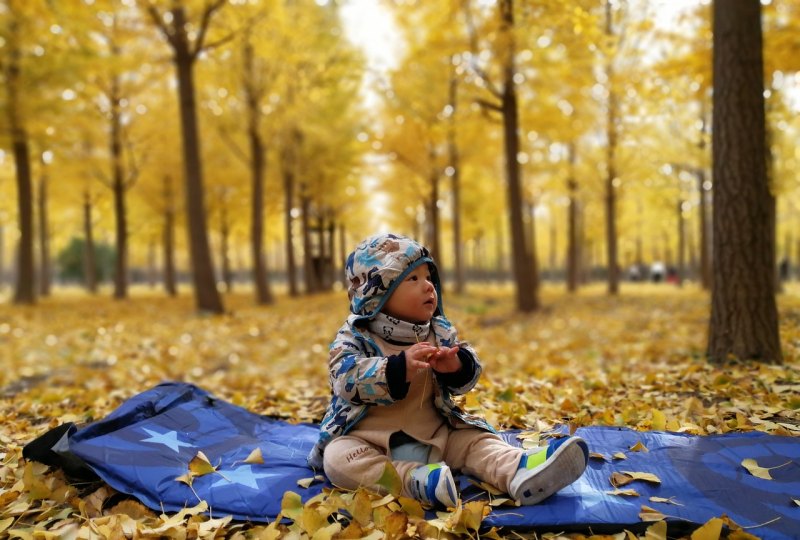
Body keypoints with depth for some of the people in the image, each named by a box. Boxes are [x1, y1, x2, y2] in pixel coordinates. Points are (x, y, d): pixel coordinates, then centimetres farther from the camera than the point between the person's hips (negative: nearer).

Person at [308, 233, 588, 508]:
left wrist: (456, 366, -23)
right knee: (337, 457, -30)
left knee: (474, 441, -13)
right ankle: (415, 480, -45)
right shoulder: (355, 337, -7)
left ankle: (519, 469, -39)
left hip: (432, 433, 4)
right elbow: (347, 380, -22)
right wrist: (399, 369, -36)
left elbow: (469, 372, 2)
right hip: (369, 437, -4)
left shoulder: (440, 332, 7)